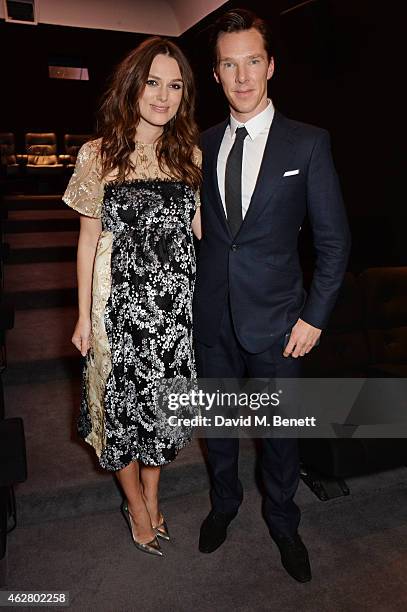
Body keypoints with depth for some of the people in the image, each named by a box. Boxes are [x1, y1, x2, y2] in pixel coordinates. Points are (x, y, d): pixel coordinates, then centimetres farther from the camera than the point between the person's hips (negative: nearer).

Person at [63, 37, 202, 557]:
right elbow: (88, 240, -1)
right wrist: (84, 316, -1)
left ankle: (151, 495, 40)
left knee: (165, 401, 15)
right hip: (120, 300, -3)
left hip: (176, 300, 3)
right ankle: (135, 504, 35)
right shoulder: (99, 154, -4)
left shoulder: (190, 155, 4)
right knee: (124, 401, 9)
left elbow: (202, 228, 7)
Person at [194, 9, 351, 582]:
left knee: (280, 430, 13)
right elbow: (196, 227, 9)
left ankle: (282, 520, 40)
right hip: (213, 318, 3)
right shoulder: (203, 144, 4)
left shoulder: (308, 143, -6)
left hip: (275, 319, -3)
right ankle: (224, 502, 45)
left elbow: (334, 239, -5)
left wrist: (314, 317, -9)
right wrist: (192, 296, 3)